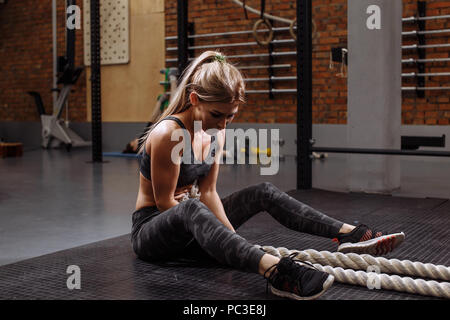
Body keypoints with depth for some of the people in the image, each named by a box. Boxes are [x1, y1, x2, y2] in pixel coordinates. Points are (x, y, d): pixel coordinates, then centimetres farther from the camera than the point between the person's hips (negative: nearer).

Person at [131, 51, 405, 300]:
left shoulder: (216, 130, -1)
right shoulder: (168, 134, -25)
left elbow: (209, 192, 0)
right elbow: (165, 202, -20)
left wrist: (231, 235, -14)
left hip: (185, 228, 8)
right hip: (150, 230, -8)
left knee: (264, 193, -3)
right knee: (191, 210, -43)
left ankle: (349, 234, -12)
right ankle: (275, 271, -64)